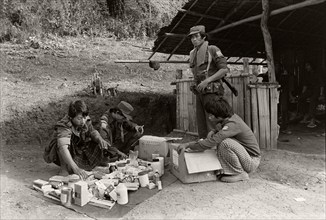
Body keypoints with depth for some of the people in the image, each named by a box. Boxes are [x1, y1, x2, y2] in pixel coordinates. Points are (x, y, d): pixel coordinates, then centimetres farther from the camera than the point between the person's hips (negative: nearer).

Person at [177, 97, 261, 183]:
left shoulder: (232, 124, -26)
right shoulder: (232, 116, 0)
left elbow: (211, 143, -31)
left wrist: (188, 145, -21)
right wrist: (213, 131, -2)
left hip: (252, 161, -9)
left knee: (225, 142, -32)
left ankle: (240, 173, -10)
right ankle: (226, 170, 5)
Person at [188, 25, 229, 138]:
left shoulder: (212, 49, -6)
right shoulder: (193, 54, 15)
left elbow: (225, 69, -12)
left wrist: (207, 81, -19)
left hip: (212, 92, -7)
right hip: (199, 93, 7)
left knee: (212, 126, -11)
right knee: (201, 127, 8)